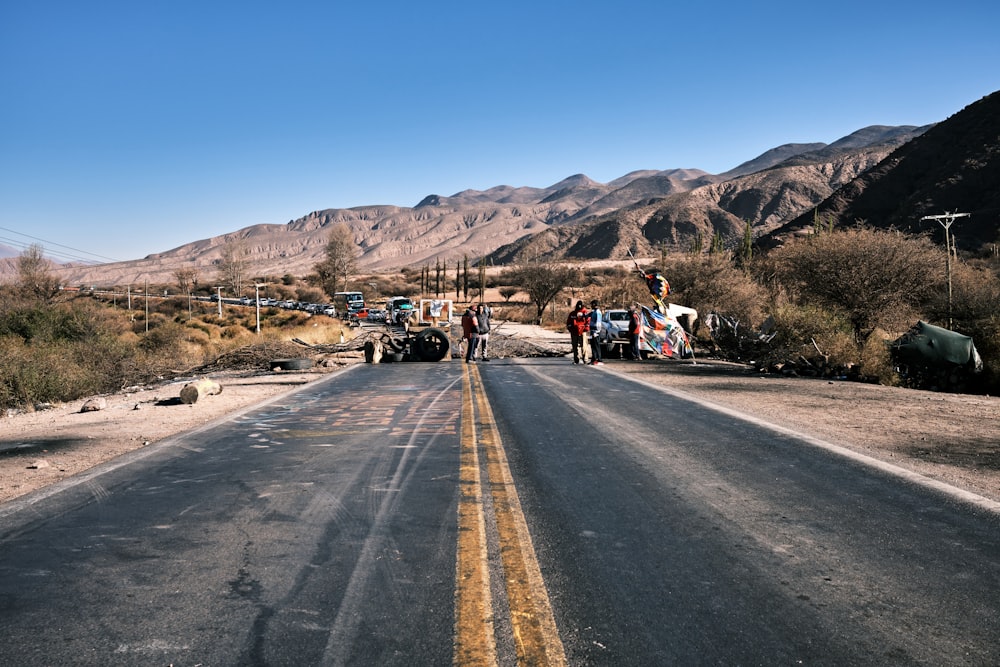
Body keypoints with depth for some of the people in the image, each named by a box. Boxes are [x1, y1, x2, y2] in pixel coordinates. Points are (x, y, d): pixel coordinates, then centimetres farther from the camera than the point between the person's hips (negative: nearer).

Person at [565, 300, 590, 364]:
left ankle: (585, 359, -6)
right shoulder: (572, 314, 11)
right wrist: (570, 329, 4)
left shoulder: (585, 313, 3)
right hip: (574, 333, 4)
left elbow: (588, 322, 1)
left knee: (583, 346, -9)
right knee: (575, 346, 7)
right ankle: (576, 360, 14)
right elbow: (568, 322, 15)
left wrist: (585, 329, -8)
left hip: (582, 332, -4)